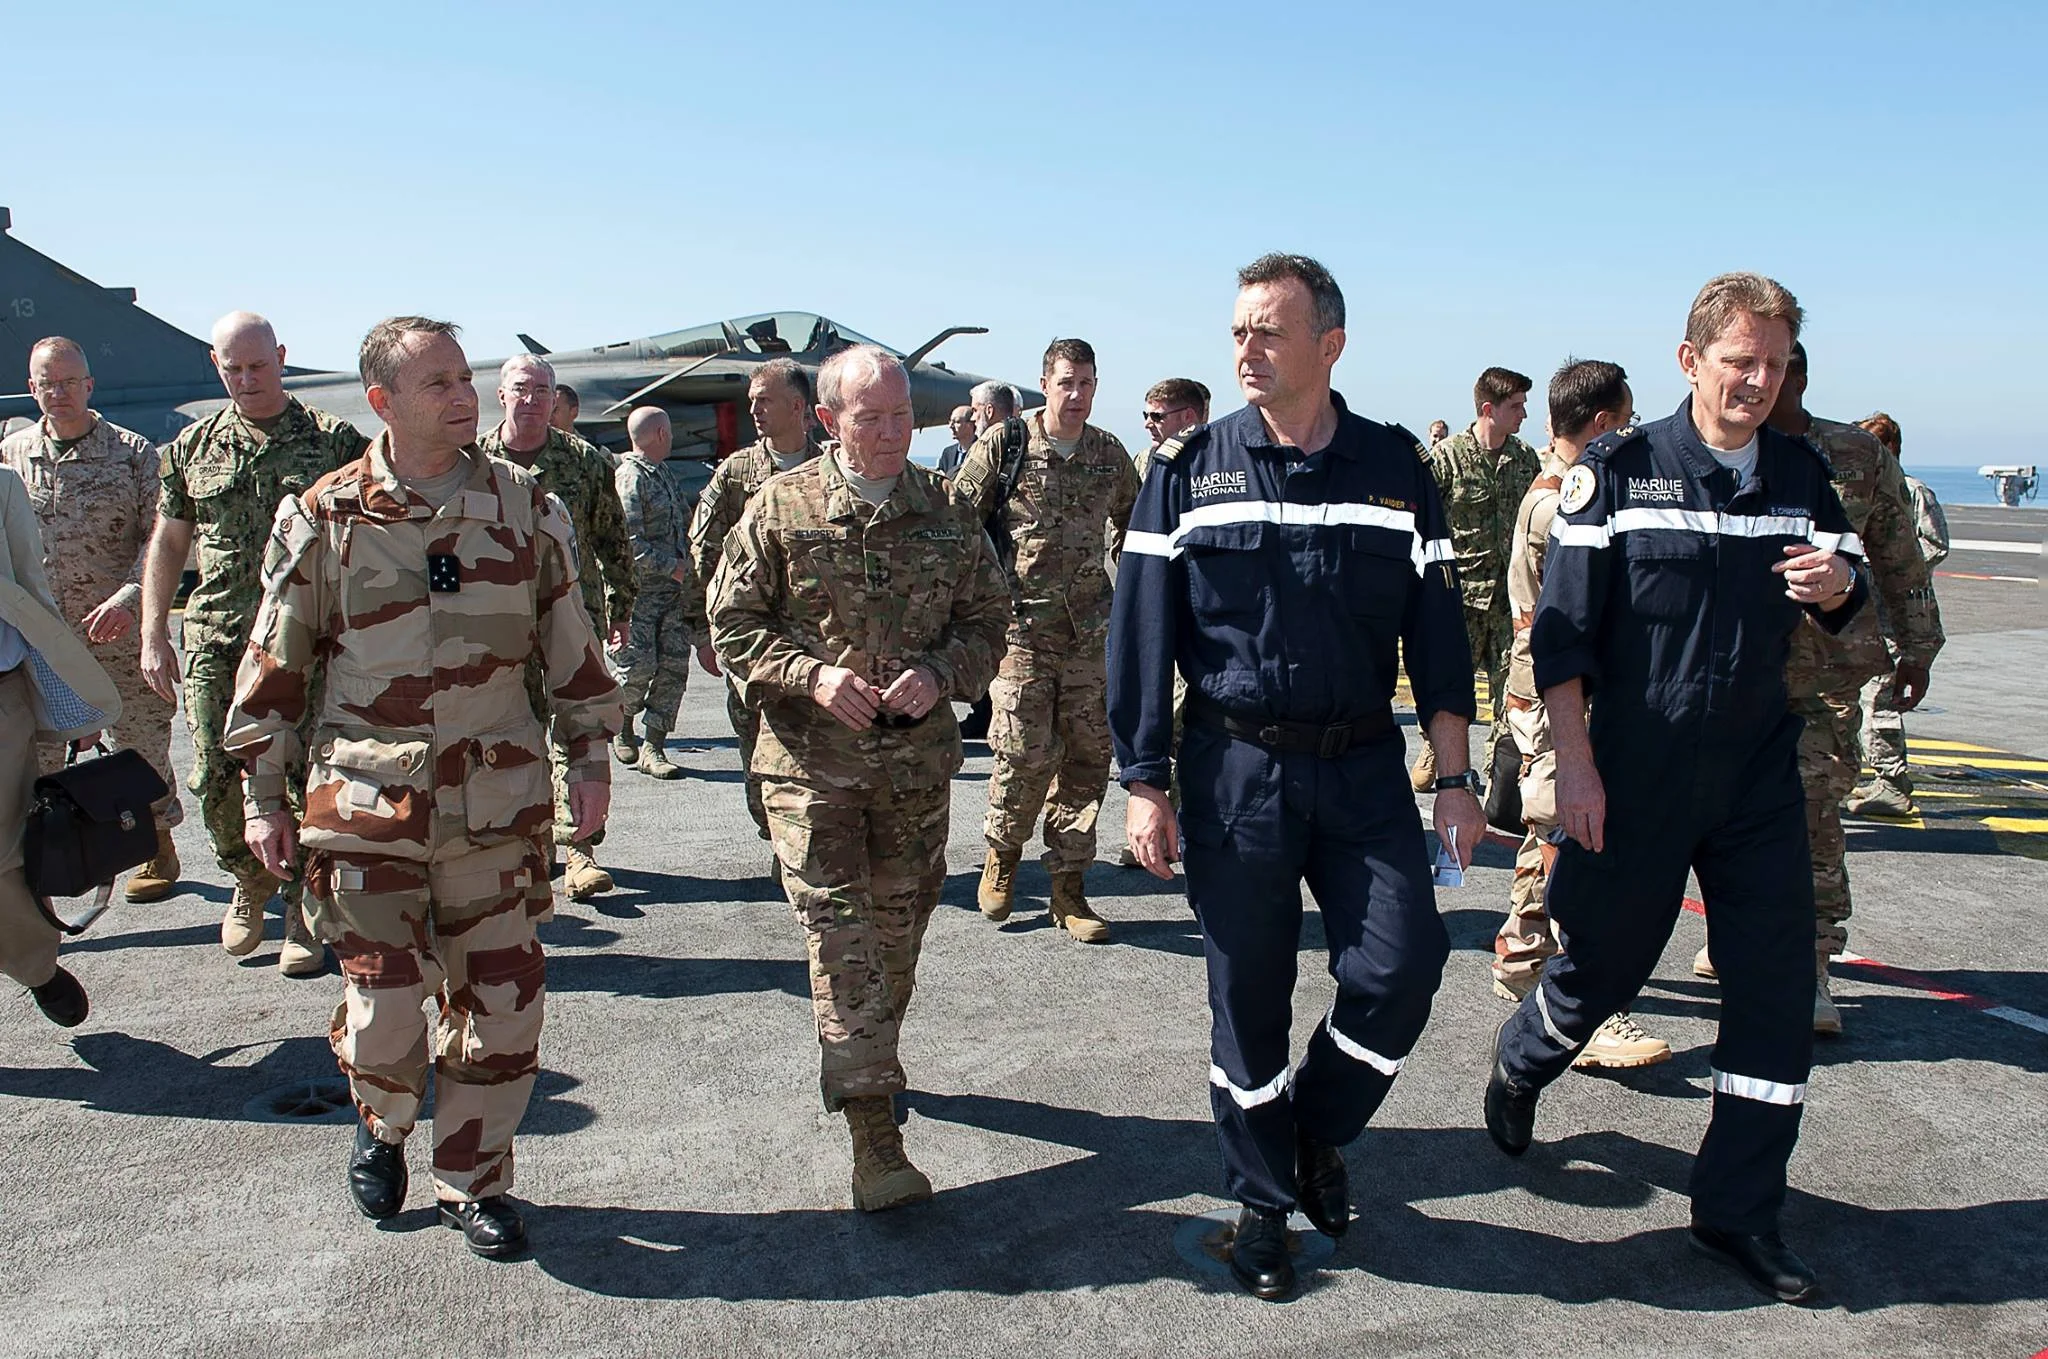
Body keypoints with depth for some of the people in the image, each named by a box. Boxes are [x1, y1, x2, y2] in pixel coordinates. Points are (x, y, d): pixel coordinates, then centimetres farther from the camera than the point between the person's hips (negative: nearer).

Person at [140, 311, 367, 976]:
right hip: (215, 640, 3)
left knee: (304, 781, -1)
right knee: (215, 782, 3)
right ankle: (251, 883, 29)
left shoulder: (334, 440, 3)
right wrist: (153, 636, 9)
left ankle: (302, 912, 15)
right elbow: (166, 544, 16)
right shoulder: (193, 447, 11)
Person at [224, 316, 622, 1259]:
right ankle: (383, 1125, 35)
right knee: (383, 1011, 0)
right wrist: (263, 798, 5)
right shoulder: (324, 518, -2)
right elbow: (274, 665, 5)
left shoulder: (524, 506, 3)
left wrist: (590, 757, 9)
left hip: (497, 801, 2)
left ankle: (473, 1182, 26)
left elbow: (570, 641, 11)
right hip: (367, 803, -1)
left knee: (501, 1002, 6)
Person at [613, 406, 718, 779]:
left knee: (674, 668, 0)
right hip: (638, 591, -8)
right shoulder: (630, 478, -10)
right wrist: (674, 567, -16)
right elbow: (629, 543, -18)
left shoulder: (662, 478, 20)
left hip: (672, 593, 8)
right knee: (639, 668, -9)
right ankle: (621, 726, 18)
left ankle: (653, 747, 4)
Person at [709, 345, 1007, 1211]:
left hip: (918, 757, 3)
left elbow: (988, 617, 9)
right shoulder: (780, 509, -3)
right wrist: (810, 676, -17)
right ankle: (872, 1130, -5)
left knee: (897, 930, 14)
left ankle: (862, 1066, 38)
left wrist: (940, 673, -12)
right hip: (810, 758, -3)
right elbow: (732, 625, -1)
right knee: (840, 936, -8)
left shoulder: (945, 512, 4)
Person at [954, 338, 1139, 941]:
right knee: (1026, 752, -7)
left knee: (1087, 756, 4)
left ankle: (1068, 889, 15)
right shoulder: (1003, 444, -2)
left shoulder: (1110, 454, 9)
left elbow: (1133, 525, 26)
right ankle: (1002, 853, 22)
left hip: (1090, 629, 4)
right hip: (1022, 626, -4)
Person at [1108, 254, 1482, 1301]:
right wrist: (1145, 785, -5)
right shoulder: (1190, 469, 0)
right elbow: (1141, 633, -1)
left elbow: (1435, 628, 6)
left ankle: (1318, 1129, 23)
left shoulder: (1394, 467, 5)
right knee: (1247, 993, 6)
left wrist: (1454, 779, 2)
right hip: (1234, 768, -1)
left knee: (1403, 962, -6)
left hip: (1363, 764, 2)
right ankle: (1264, 1199, 26)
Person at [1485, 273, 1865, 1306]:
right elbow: (1562, 628, -8)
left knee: (1777, 984, 1)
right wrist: (1574, 761, -13)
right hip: (1635, 774, -4)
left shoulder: (1802, 474, 6)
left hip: (1759, 774, 4)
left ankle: (1738, 1209, 15)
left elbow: (1844, 605, 13)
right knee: (1605, 960, 9)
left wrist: (1835, 584, -12)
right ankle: (1519, 1066, 42)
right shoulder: (1620, 470, -7)